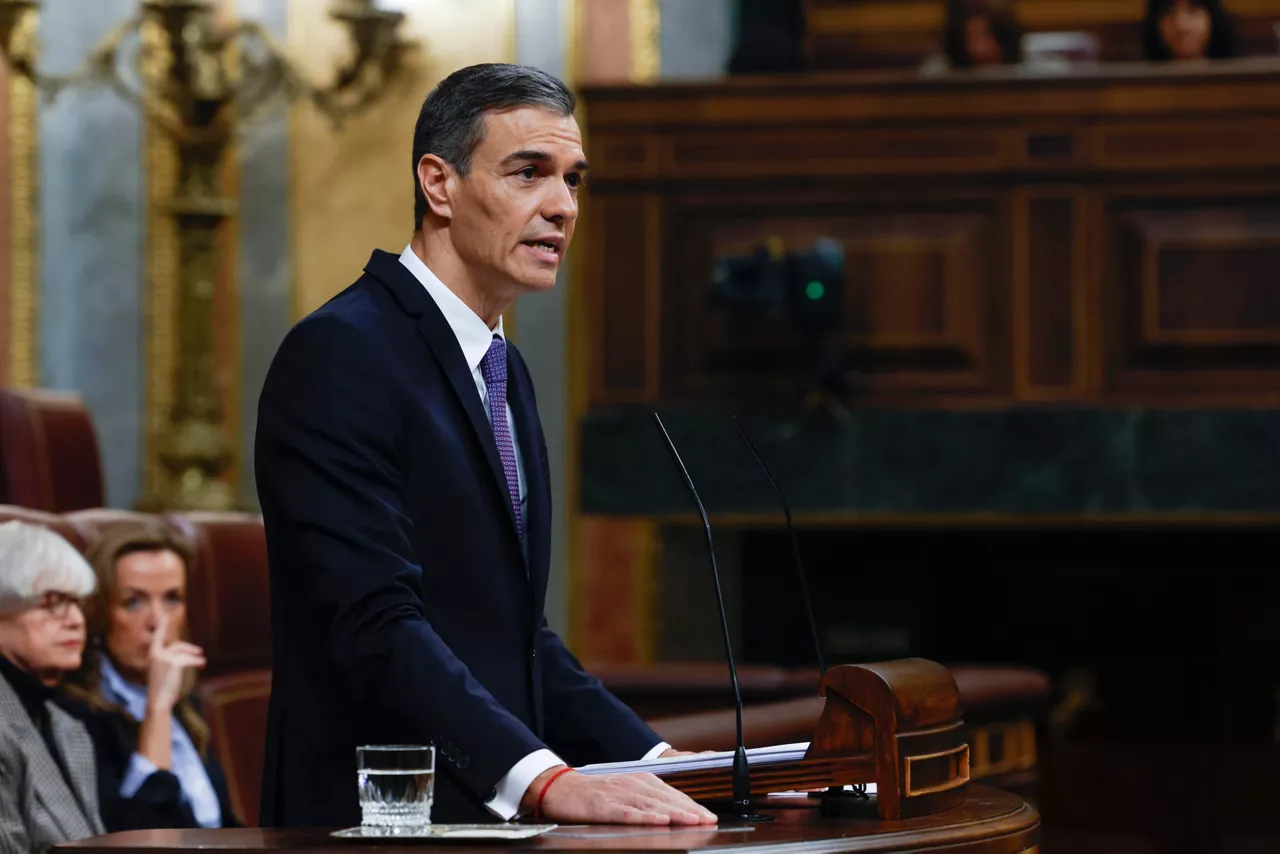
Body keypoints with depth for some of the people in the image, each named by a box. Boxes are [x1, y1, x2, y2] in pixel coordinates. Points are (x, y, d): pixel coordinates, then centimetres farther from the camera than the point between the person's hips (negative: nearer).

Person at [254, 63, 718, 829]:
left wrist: (660, 765, 8)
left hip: (496, 815, 7)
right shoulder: (339, 356, -10)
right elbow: (377, 625, -20)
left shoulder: (504, 370, 17)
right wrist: (547, 781, -29)